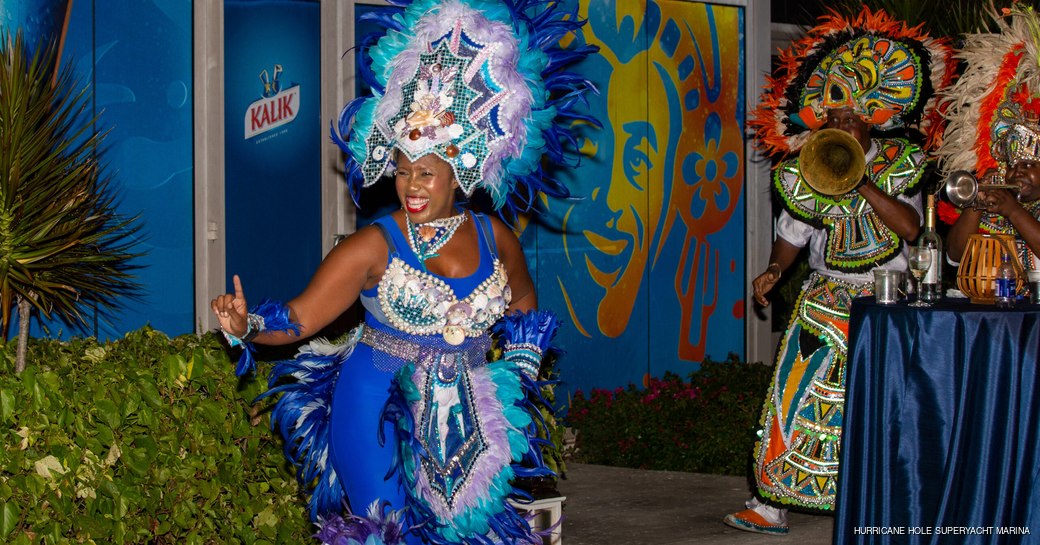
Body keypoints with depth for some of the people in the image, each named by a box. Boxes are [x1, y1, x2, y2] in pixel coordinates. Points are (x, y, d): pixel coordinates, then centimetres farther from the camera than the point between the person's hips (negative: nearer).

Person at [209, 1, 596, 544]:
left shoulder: (494, 238, 2)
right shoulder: (374, 246, -9)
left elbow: (525, 309, 20)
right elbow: (299, 317, -13)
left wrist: (516, 376, 11)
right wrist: (247, 325, -31)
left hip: (463, 418, 3)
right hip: (379, 412, -3)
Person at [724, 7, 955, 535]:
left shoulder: (898, 163, -4)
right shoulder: (801, 172, 0)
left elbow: (910, 226, -17)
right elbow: (791, 235, 8)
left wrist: (862, 183, -23)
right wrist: (774, 270, -12)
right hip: (826, 299, 1)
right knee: (799, 396, -4)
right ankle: (772, 504, 3)